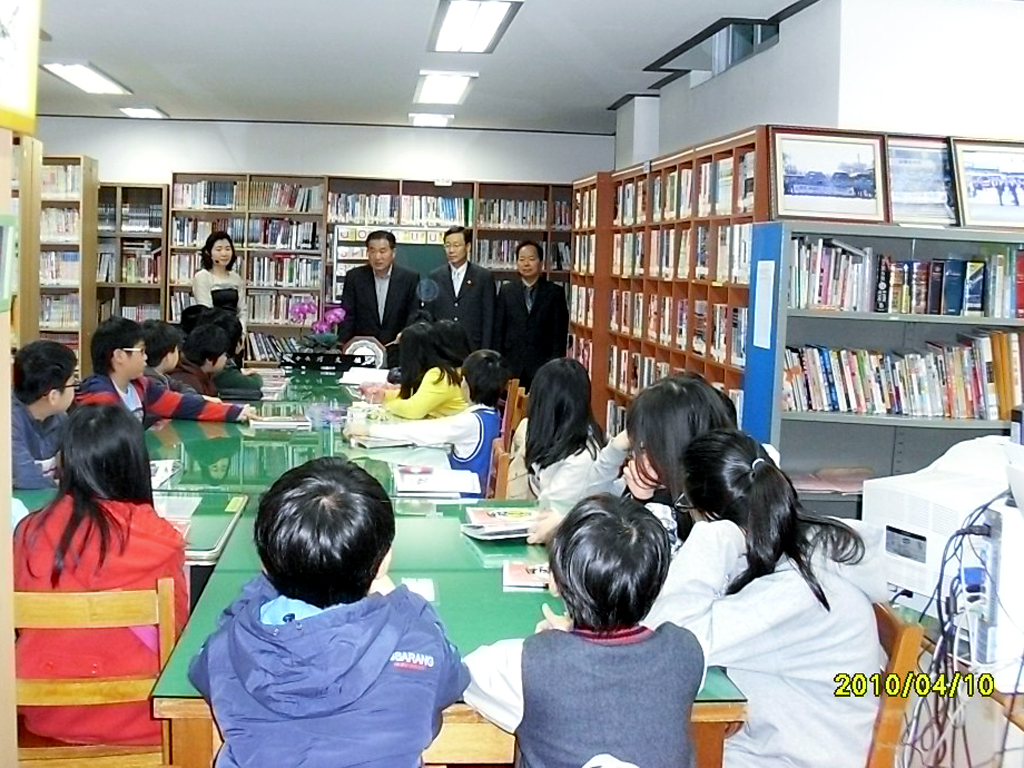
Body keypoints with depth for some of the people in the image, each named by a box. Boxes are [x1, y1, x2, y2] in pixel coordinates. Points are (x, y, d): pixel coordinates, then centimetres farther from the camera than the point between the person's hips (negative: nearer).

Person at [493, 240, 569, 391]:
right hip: (511, 367, 2)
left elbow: (560, 333, 2)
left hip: (542, 367, -2)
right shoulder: (506, 291, 11)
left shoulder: (555, 292, 5)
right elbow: (498, 329, 9)